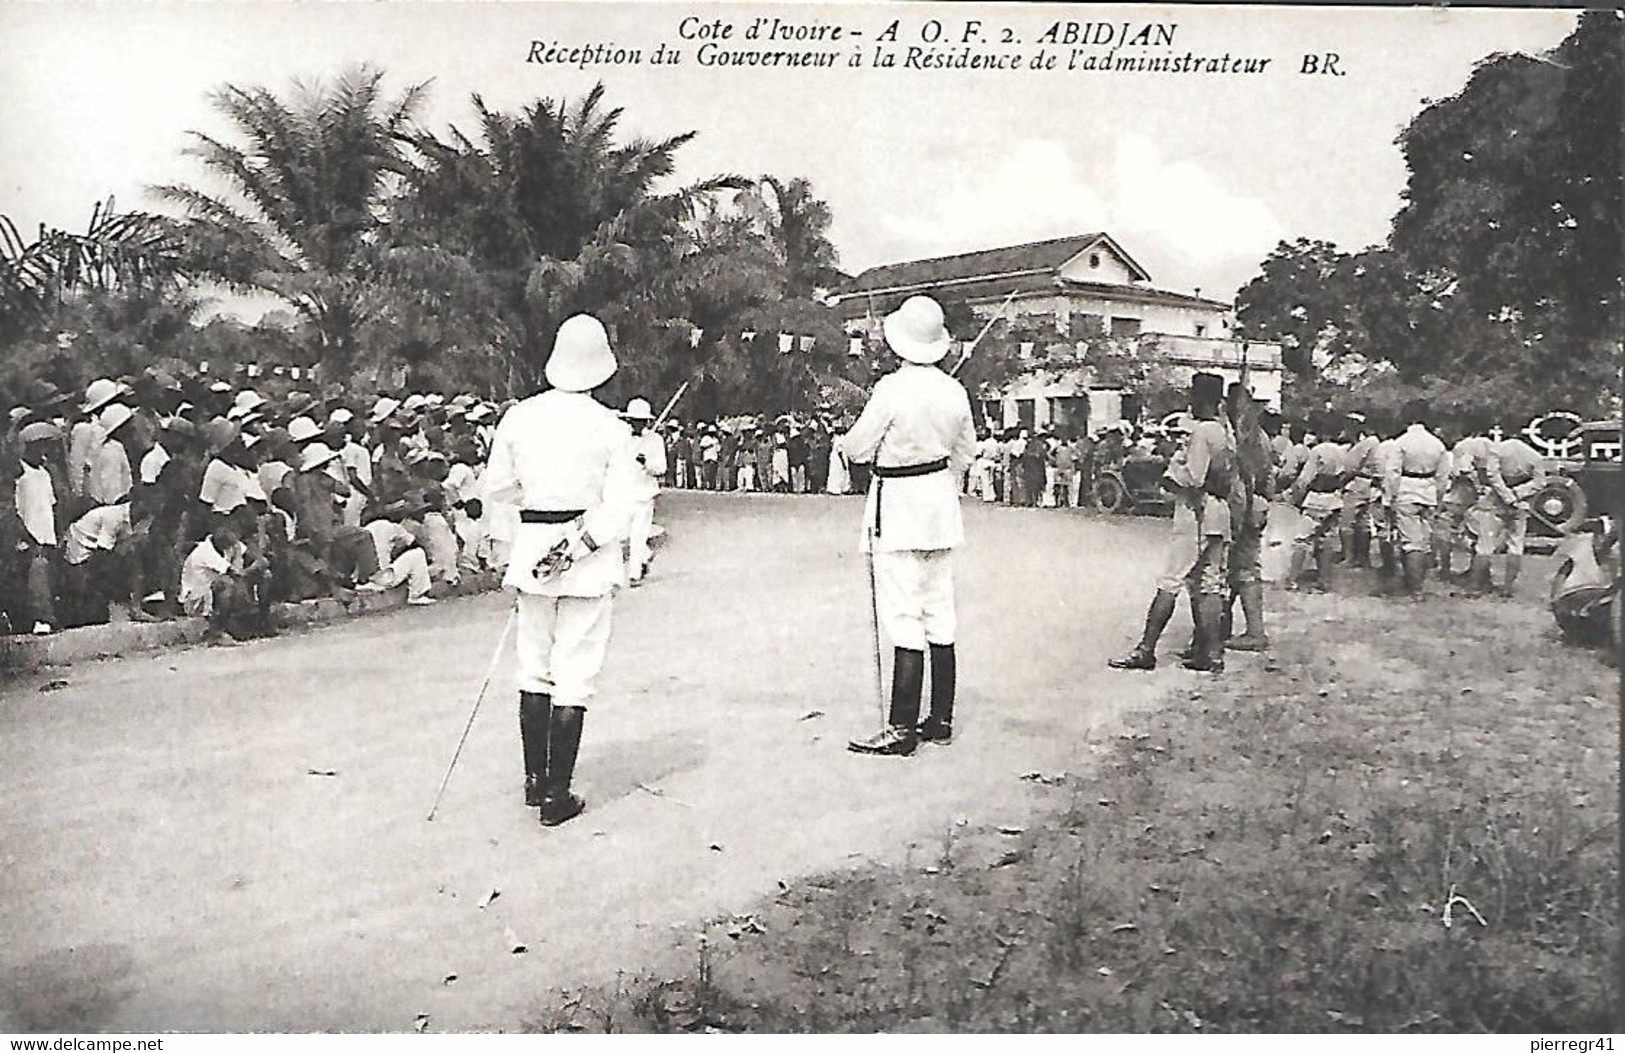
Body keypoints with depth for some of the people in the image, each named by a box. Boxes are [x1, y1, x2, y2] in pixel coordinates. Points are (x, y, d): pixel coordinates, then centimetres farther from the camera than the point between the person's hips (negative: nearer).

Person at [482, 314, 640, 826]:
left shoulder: (519, 416, -2)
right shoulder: (611, 428, -11)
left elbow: (498, 486, 10)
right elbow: (617, 515, -15)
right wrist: (579, 543, -10)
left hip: (532, 549, 4)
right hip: (591, 564, -3)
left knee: (535, 668, 18)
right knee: (574, 678, 3)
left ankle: (535, 780, 28)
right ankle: (556, 797, 7)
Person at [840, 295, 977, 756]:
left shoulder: (892, 389, -17)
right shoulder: (954, 391, 2)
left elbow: (856, 449, -11)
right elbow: (966, 451, 14)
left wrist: (853, 438, 12)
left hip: (898, 509, -7)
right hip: (941, 506, 7)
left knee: (904, 619, -5)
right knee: (940, 614, 12)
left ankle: (902, 729, -3)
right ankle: (941, 720, 19)